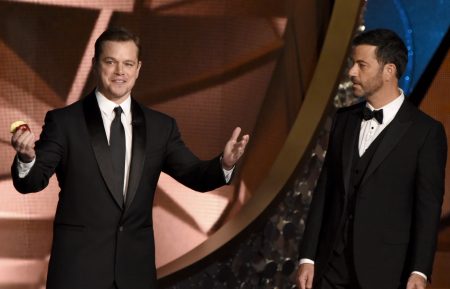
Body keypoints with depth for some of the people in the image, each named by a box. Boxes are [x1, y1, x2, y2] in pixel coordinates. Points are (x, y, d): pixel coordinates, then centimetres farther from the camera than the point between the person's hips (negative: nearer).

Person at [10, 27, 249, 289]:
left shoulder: (161, 127, 7)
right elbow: (33, 181, -8)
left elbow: (196, 176, 3)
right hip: (79, 266, -3)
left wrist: (224, 164, -19)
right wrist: (27, 158, -32)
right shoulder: (64, 121, -2)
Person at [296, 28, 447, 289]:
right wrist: (308, 257, 6)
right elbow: (325, 191, 10)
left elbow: (428, 207, -8)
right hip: (333, 264, 5)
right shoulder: (344, 119, 10)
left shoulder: (425, 131, -5)